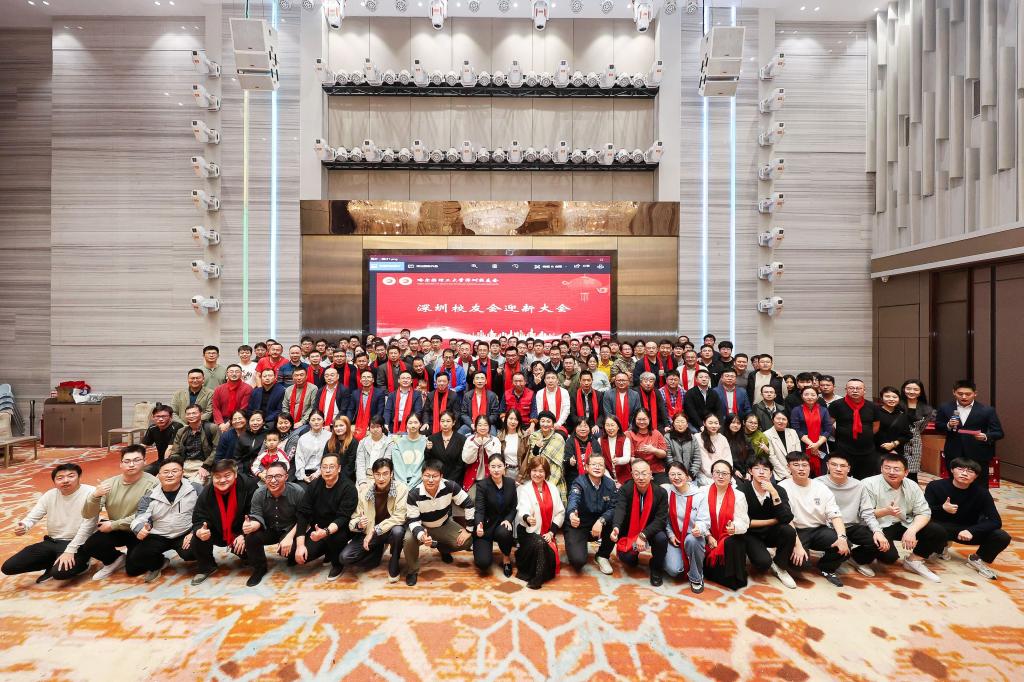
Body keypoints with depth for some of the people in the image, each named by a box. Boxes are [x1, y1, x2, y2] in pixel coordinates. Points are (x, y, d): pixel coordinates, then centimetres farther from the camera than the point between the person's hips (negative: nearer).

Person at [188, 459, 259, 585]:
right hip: (218, 534, 3)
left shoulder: (248, 485, -23)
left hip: (240, 533, -3)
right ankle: (206, 568, 9)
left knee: (244, 549, -27)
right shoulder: (206, 494, -14)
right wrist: (199, 531, -35)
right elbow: (198, 520, -10)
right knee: (197, 539, -21)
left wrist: (244, 535, -24)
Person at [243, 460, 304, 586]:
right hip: (269, 530, 3)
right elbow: (257, 517, -14)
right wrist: (252, 525, -39)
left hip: (290, 530, -3)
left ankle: (292, 557, 10)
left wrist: (290, 536, -34)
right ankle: (259, 568, 3)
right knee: (250, 537, -25)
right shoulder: (259, 493, -12)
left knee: (287, 548, -32)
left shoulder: (298, 492, -22)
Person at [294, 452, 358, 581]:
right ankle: (328, 551, 16)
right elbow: (302, 514, -7)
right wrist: (300, 544, -16)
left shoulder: (348, 488, -17)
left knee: (332, 536, -35)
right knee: (300, 556, -18)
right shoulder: (314, 485, -4)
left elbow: (343, 517, -24)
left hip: (338, 530, -4)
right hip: (317, 529, 4)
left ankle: (337, 564, -2)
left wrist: (326, 532, -43)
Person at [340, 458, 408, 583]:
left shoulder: (401, 488, -19)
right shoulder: (365, 492, -11)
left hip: (391, 529, -3)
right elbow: (353, 521, -6)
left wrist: (375, 530, -29)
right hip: (369, 533, 3)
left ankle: (393, 566, -6)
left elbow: (399, 517, -25)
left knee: (398, 531, -37)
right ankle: (378, 551, 13)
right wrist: (358, 524, -30)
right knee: (345, 557, -15)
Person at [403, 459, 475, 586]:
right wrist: (421, 536, -45)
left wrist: (469, 530, -16)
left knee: (467, 541, -16)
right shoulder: (414, 494, -29)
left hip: (445, 525, 2)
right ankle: (412, 571, -1)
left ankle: (443, 548, 18)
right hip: (422, 527, -2)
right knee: (408, 540, -32)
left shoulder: (450, 486, -27)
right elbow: (413, 521, -24)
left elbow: (469, 504, -17)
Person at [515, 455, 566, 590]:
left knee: (551, 555, -20)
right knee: (539, 544, -33)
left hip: (547, 532, 4)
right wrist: (527, 518, -48)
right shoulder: (524, 489, -7)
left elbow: (560, 512, 3)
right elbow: (522, 510, -24)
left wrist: (551, 532, -8)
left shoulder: (552, 488, 5)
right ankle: (535, 577, -13)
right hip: (529, 531, -3)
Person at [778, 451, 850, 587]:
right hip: (796, 531, -4)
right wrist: (798, 545, -23)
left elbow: (835, 515, -2)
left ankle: (826, 568, 9)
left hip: (819, 529, 4)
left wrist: (842, 537, -22)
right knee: (799, 559, -30)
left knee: (844, 547, -23)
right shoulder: (783, 488, -10)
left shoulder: (821, 488, 3)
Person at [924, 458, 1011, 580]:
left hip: (968, 530, 2)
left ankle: (977, 559, 10)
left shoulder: (981, 493, -11)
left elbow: (996, 521, -15)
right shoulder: (935, 486, -16)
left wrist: (972, 531, -31)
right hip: (942, 527, -2)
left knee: (1003, 537, -22)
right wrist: (942, 509, -37)